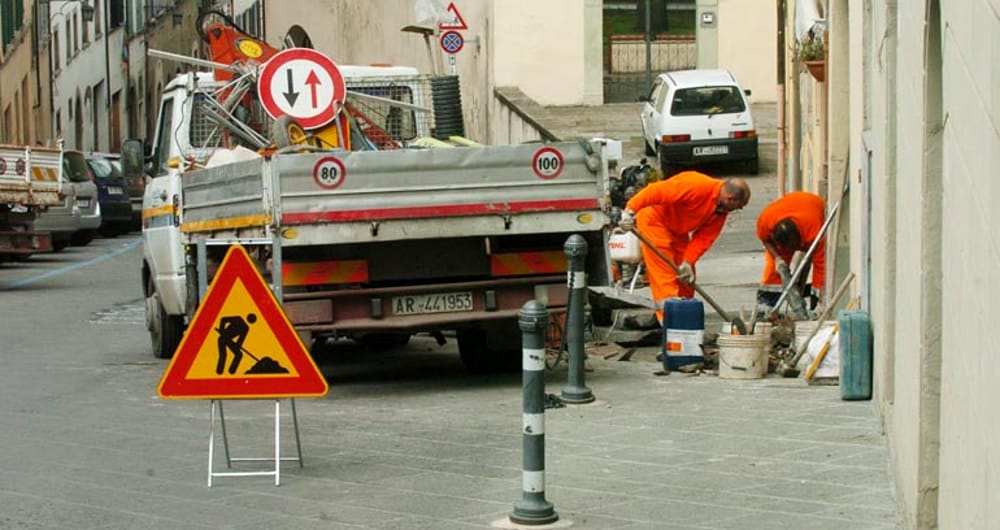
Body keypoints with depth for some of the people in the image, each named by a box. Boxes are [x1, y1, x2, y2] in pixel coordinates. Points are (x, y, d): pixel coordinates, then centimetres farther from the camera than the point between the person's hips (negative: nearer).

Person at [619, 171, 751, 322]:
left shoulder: (722, 209, -6)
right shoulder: (695, 186, -31)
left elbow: (704, 237, -7)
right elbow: (656, 192, -34)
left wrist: (688, 262, -16)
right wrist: (630, 211, -39)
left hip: (678, 229, 8)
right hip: (654, 218, -8)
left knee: (687, 278, 6)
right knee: (663, 269, -17)